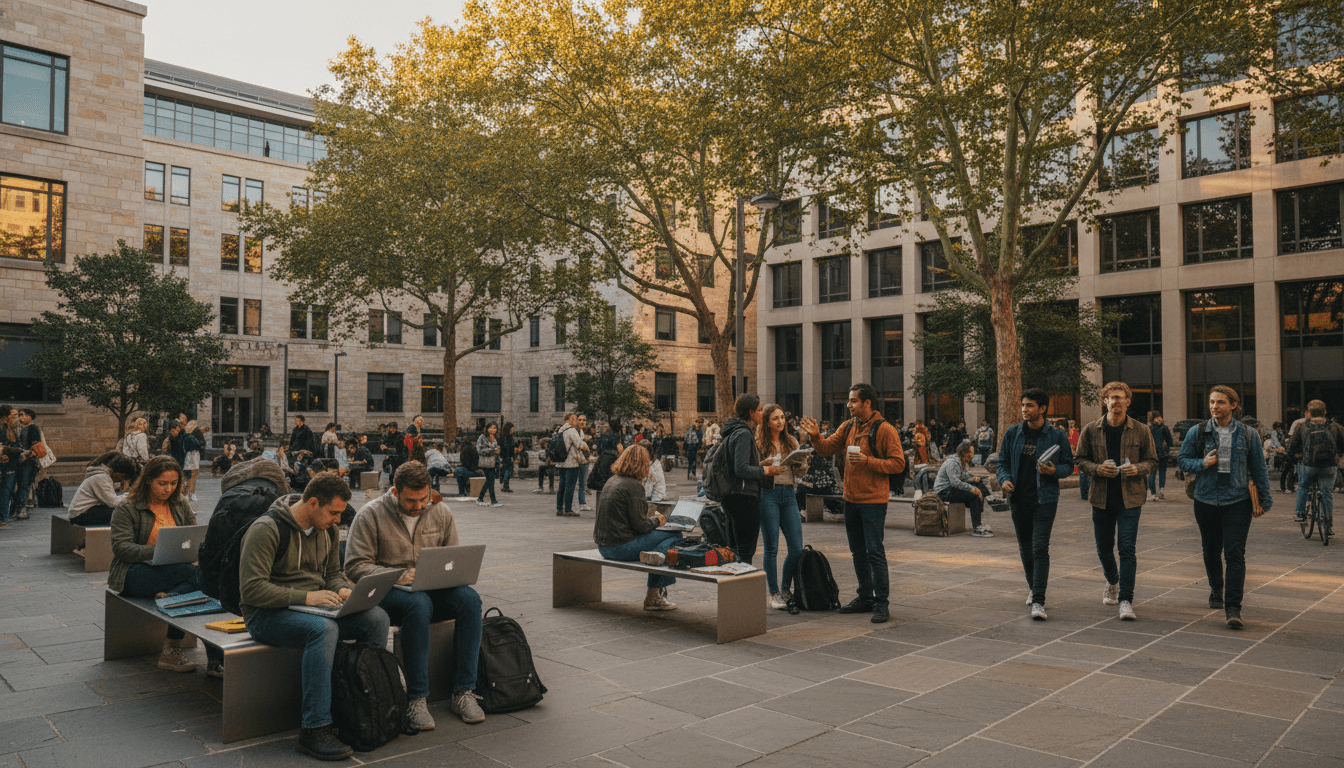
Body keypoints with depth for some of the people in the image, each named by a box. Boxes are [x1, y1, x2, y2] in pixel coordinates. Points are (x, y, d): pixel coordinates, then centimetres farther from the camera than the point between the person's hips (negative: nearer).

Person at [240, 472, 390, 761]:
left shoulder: (325, 529, 7)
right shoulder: (266, 529, -17)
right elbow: (252, 589, -22)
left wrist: (341, 590, -5)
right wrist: (306, 597, -28)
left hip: (314, 606, 7)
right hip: (267, 614, -7)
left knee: (377, 617, -15)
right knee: (324, 629, -37)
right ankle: (314, 729, -32)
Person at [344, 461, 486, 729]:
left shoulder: (440, 512, 7)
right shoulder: (371, 515, -5)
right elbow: (355, 566, -8)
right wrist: (395, 576, -22)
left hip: (434, 588, 4)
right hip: (389, 593, -4)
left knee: (469, 598, -27)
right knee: (418, 603, -38)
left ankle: (464, 692, -22)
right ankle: (417, 699, -28)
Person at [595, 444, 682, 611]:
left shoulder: (611, 481, 13)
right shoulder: (633, 485, -14)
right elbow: (640, 526, -16)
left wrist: (649, 517, 20)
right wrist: (656, 521, 3)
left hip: (604, 546, 9)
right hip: (621, 547, -9)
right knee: (676, 536, -1)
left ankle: (654, 597, 14)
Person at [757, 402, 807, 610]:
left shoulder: (792, 442, 13)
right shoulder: (759, 443, 0)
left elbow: (801, 473, 12)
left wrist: (802, 462, -9)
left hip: (789, 495, 5)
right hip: (768, 494, -4)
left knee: (797, 548, 2)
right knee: (772, 548, 1)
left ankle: (786, 588, 23)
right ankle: (774, 594, 12)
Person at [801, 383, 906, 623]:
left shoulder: (884, 430, -12)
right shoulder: (848, 427, 9)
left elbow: (898, 463, -14)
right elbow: (828, 448, 9)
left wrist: (867, 461, -22)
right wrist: (816, 436, -10)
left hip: (873, 500, -7)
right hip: (851, 498, 7)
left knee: (875, 552, -6)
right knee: (858, 552, 15)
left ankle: (881, 602, 2)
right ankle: (865, 597, 27)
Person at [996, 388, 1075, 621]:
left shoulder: (1057, 436, -2)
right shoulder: (1012, 433, 5)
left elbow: (1069, 465, 5)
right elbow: (1002, 461, 11)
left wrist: (1054, 471, -16)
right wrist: (1004, 479, -9)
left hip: (1045, 499, -4)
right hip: (1018, 499, 4)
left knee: (1040, 548, -13)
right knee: (1025, 549, 14)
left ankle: (1039, 602, -14)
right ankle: (1034, 589, 36)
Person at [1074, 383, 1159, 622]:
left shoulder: (1141, 430, 1)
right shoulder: (1091, 430, 2)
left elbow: (1152, 462, 6)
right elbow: (1079, 459, 7)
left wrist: (1138, 469, -15)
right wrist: (1097, 468, -12)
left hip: (1130, 497, -2)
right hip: (1101, 497, 2)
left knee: (1128, 548, -9)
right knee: (1104, 546, 13)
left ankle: (1126, 600, -4)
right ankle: (1112, 582, 42)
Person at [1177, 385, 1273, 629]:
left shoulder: (1247, 434, 3)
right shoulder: (1197, 432, 2)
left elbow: (1258, 468, 9)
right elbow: (1182, 460, 6)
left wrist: (1264, 499, 8)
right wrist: (1202, 464, -14)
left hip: (1237, 502, -1)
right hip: (1206, 501, 1)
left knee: (1235, 554, -10)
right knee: (1210, 552, 14)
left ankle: (1233, 608, -9)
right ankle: (1216, 590, 40)